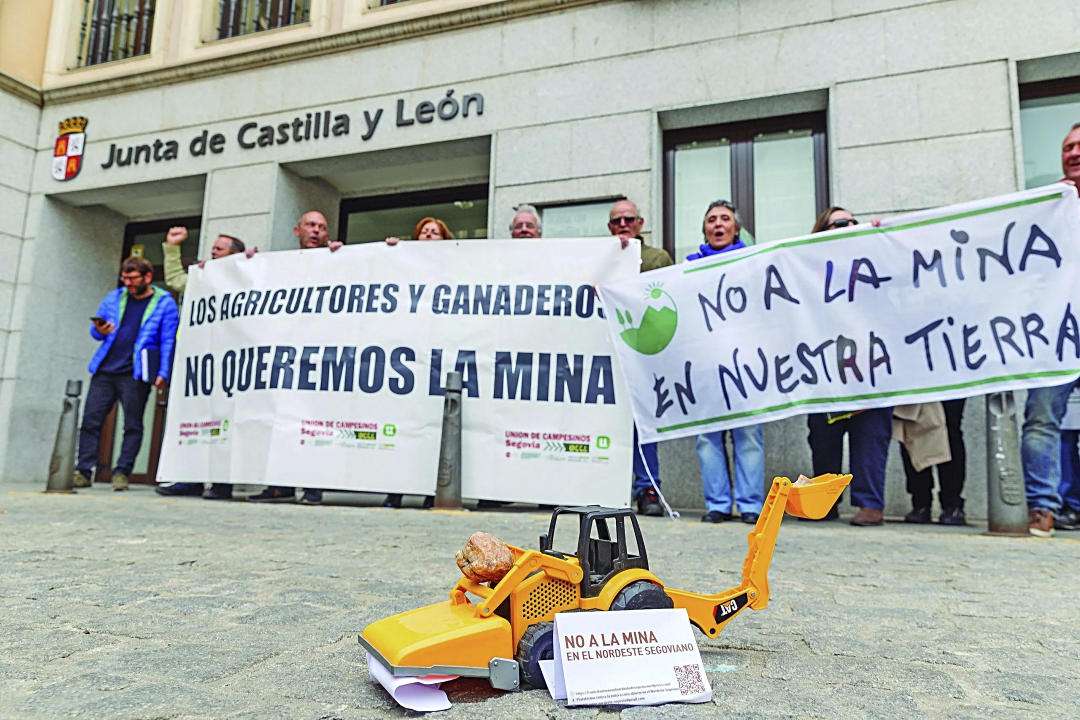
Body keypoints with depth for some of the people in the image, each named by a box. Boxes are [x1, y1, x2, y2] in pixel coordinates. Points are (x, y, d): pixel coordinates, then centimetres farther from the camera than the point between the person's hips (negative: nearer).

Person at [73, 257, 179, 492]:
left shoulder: (164, 303, 1)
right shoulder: (114, 298, 15)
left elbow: (168, 341, -3)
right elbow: (94, 330, 20)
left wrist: (163, 373, -12)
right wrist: (99, 331, -5)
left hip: (135, 374, -4)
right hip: (105, 370, 5)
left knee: (132, 425, -1)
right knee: (90, 420, 2)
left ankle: (121, 473, 6)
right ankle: (83, 471, 8)